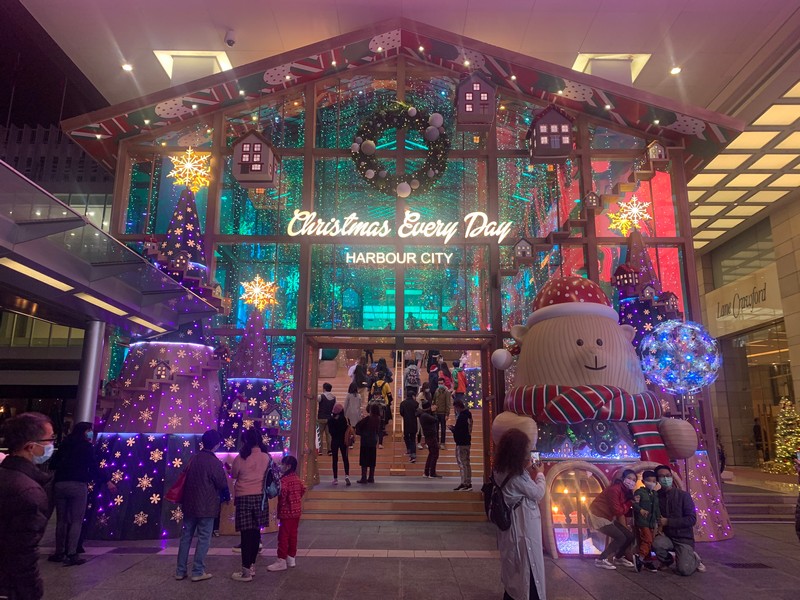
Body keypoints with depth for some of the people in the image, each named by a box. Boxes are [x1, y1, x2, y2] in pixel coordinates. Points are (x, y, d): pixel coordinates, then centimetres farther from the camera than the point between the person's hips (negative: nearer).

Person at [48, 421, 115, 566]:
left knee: (61, 520, 14)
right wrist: (107, 482, 0)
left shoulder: (65, 445, 15)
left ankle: (59, 553, 17)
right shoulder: (86, 446, 0)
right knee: (76, 521, -1)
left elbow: (53, 464, 17)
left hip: (59, 484, 5)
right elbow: (94, 467, -4)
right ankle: (71, 554, -6)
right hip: (77, 485, -5)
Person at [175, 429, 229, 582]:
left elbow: (186, 478, 14)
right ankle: (198, 572, 6)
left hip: (189, 503, 6)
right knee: (203, 538, 3)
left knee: (186, 536, 13)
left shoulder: (193, 459, 4)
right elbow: (223, 485, -9)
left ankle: (180, 570, 19)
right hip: (206, 506, -6)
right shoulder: (215, 462, -15)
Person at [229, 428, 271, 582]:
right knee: (256, 532, 11)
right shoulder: (266, 457, -2)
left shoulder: (240, 459, -9)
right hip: (260, 497, 3)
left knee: (246, 533, -1)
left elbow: (233, 475, 6)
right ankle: (251, 565, 22)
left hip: (244, 498, -3)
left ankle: (246, 571, 3)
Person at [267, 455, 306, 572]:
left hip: (287, 511, -8)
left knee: (283, 536, -1)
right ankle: (292, 558, 22)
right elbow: (303, 489, 13)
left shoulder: (284, 480, -18)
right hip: (297, 510, 8)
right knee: (293, 534, 14)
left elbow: (282, 493, -27)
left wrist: (281, 504, -12)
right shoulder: (296, 478, 7)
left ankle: (281, 561, 3)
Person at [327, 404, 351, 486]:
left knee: (335, 459, 8)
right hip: (343, 441, -1)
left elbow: (330, 431, -1)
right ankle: (347, 475, -11)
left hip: (334, 441, 1)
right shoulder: (343, 419, -11)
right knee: (345, 458, 6)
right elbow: (346, 430, -11)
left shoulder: (330, 420, -6)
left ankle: (335, 479, 9)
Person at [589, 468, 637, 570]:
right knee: (620, 538, -13)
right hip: (598, 516, -9)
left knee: (630, 536, 9)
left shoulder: (627, 491, 6)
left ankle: (618, 558, 28)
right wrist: (630, 503, -13)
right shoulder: (615, 489, -22)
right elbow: (618, 511, -22)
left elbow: (625, 512, 5)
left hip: (608, 518, 9)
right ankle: (601, 560, -4)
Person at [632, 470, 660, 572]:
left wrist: (658, 520, 15)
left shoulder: (655, 494, 15)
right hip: (642, 521, -7)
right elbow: (634, 504, -16)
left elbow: (657, 509, 21)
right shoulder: (639, 492, -7)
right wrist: (640, 510, -32)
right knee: (647, 540, -18)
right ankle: (640, 557, -11)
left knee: (650, 542, 10)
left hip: (652, 522, 8)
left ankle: (646, 561, 19)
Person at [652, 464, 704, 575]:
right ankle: (667, 561, 4)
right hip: (666, 536, 2)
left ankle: (694, 559, 18)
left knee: (684, 570, -19)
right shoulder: (656, 496, -3)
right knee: (657, 543, -32)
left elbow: (692, 520, -13)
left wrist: (668, 522, -18)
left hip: (684, 538, -2)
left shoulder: (683, 495, -9)